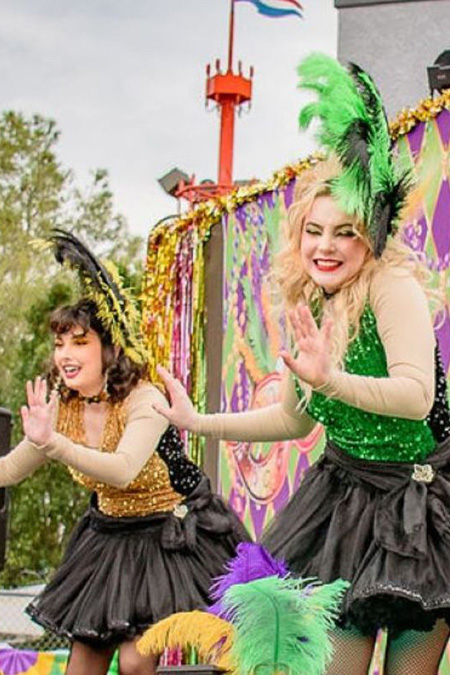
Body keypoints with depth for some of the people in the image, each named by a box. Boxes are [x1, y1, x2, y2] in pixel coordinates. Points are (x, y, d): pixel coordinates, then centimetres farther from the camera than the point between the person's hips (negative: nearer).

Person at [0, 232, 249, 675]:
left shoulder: (144, 401, -25)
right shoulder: (62, 407, -6)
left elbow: (123, 470, -42)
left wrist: (51, 442, -53)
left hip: (173, 535, -6)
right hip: (110, 535, 6)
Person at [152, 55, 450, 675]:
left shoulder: (392, 284, -17)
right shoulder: (311, 307, 5)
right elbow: (296, 418, 18)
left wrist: (330, 379, -41)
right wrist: (199, 423, 15)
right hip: (346, 494, 7)